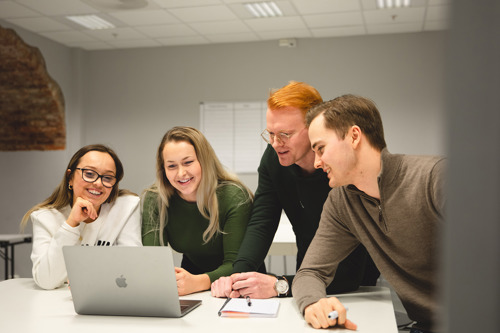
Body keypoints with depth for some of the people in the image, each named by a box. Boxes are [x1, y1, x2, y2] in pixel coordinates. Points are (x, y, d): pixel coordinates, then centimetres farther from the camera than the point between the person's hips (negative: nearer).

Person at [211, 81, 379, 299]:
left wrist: (280, 285, -35)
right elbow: (260, 224, -9)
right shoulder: (273, 158, -7)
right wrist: (237, 275, -26)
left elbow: (350, 273, -28)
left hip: (357, 288, -3)